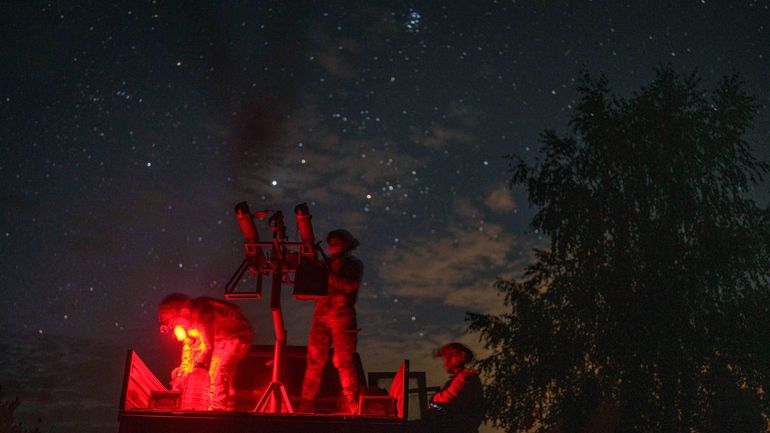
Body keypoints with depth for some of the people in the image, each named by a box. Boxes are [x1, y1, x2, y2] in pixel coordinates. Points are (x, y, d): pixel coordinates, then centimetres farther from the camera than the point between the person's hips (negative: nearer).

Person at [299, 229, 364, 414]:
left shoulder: (354, 264, 10)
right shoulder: (326, 262, 23)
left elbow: (351, 286, -9)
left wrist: (328, 275, -12)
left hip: (343, 316, -4)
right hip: (321, 314, 4)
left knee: (344, 361, -9)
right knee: (314, 359, -1)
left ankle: (352, 406, -7)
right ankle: (307, 404, 2)